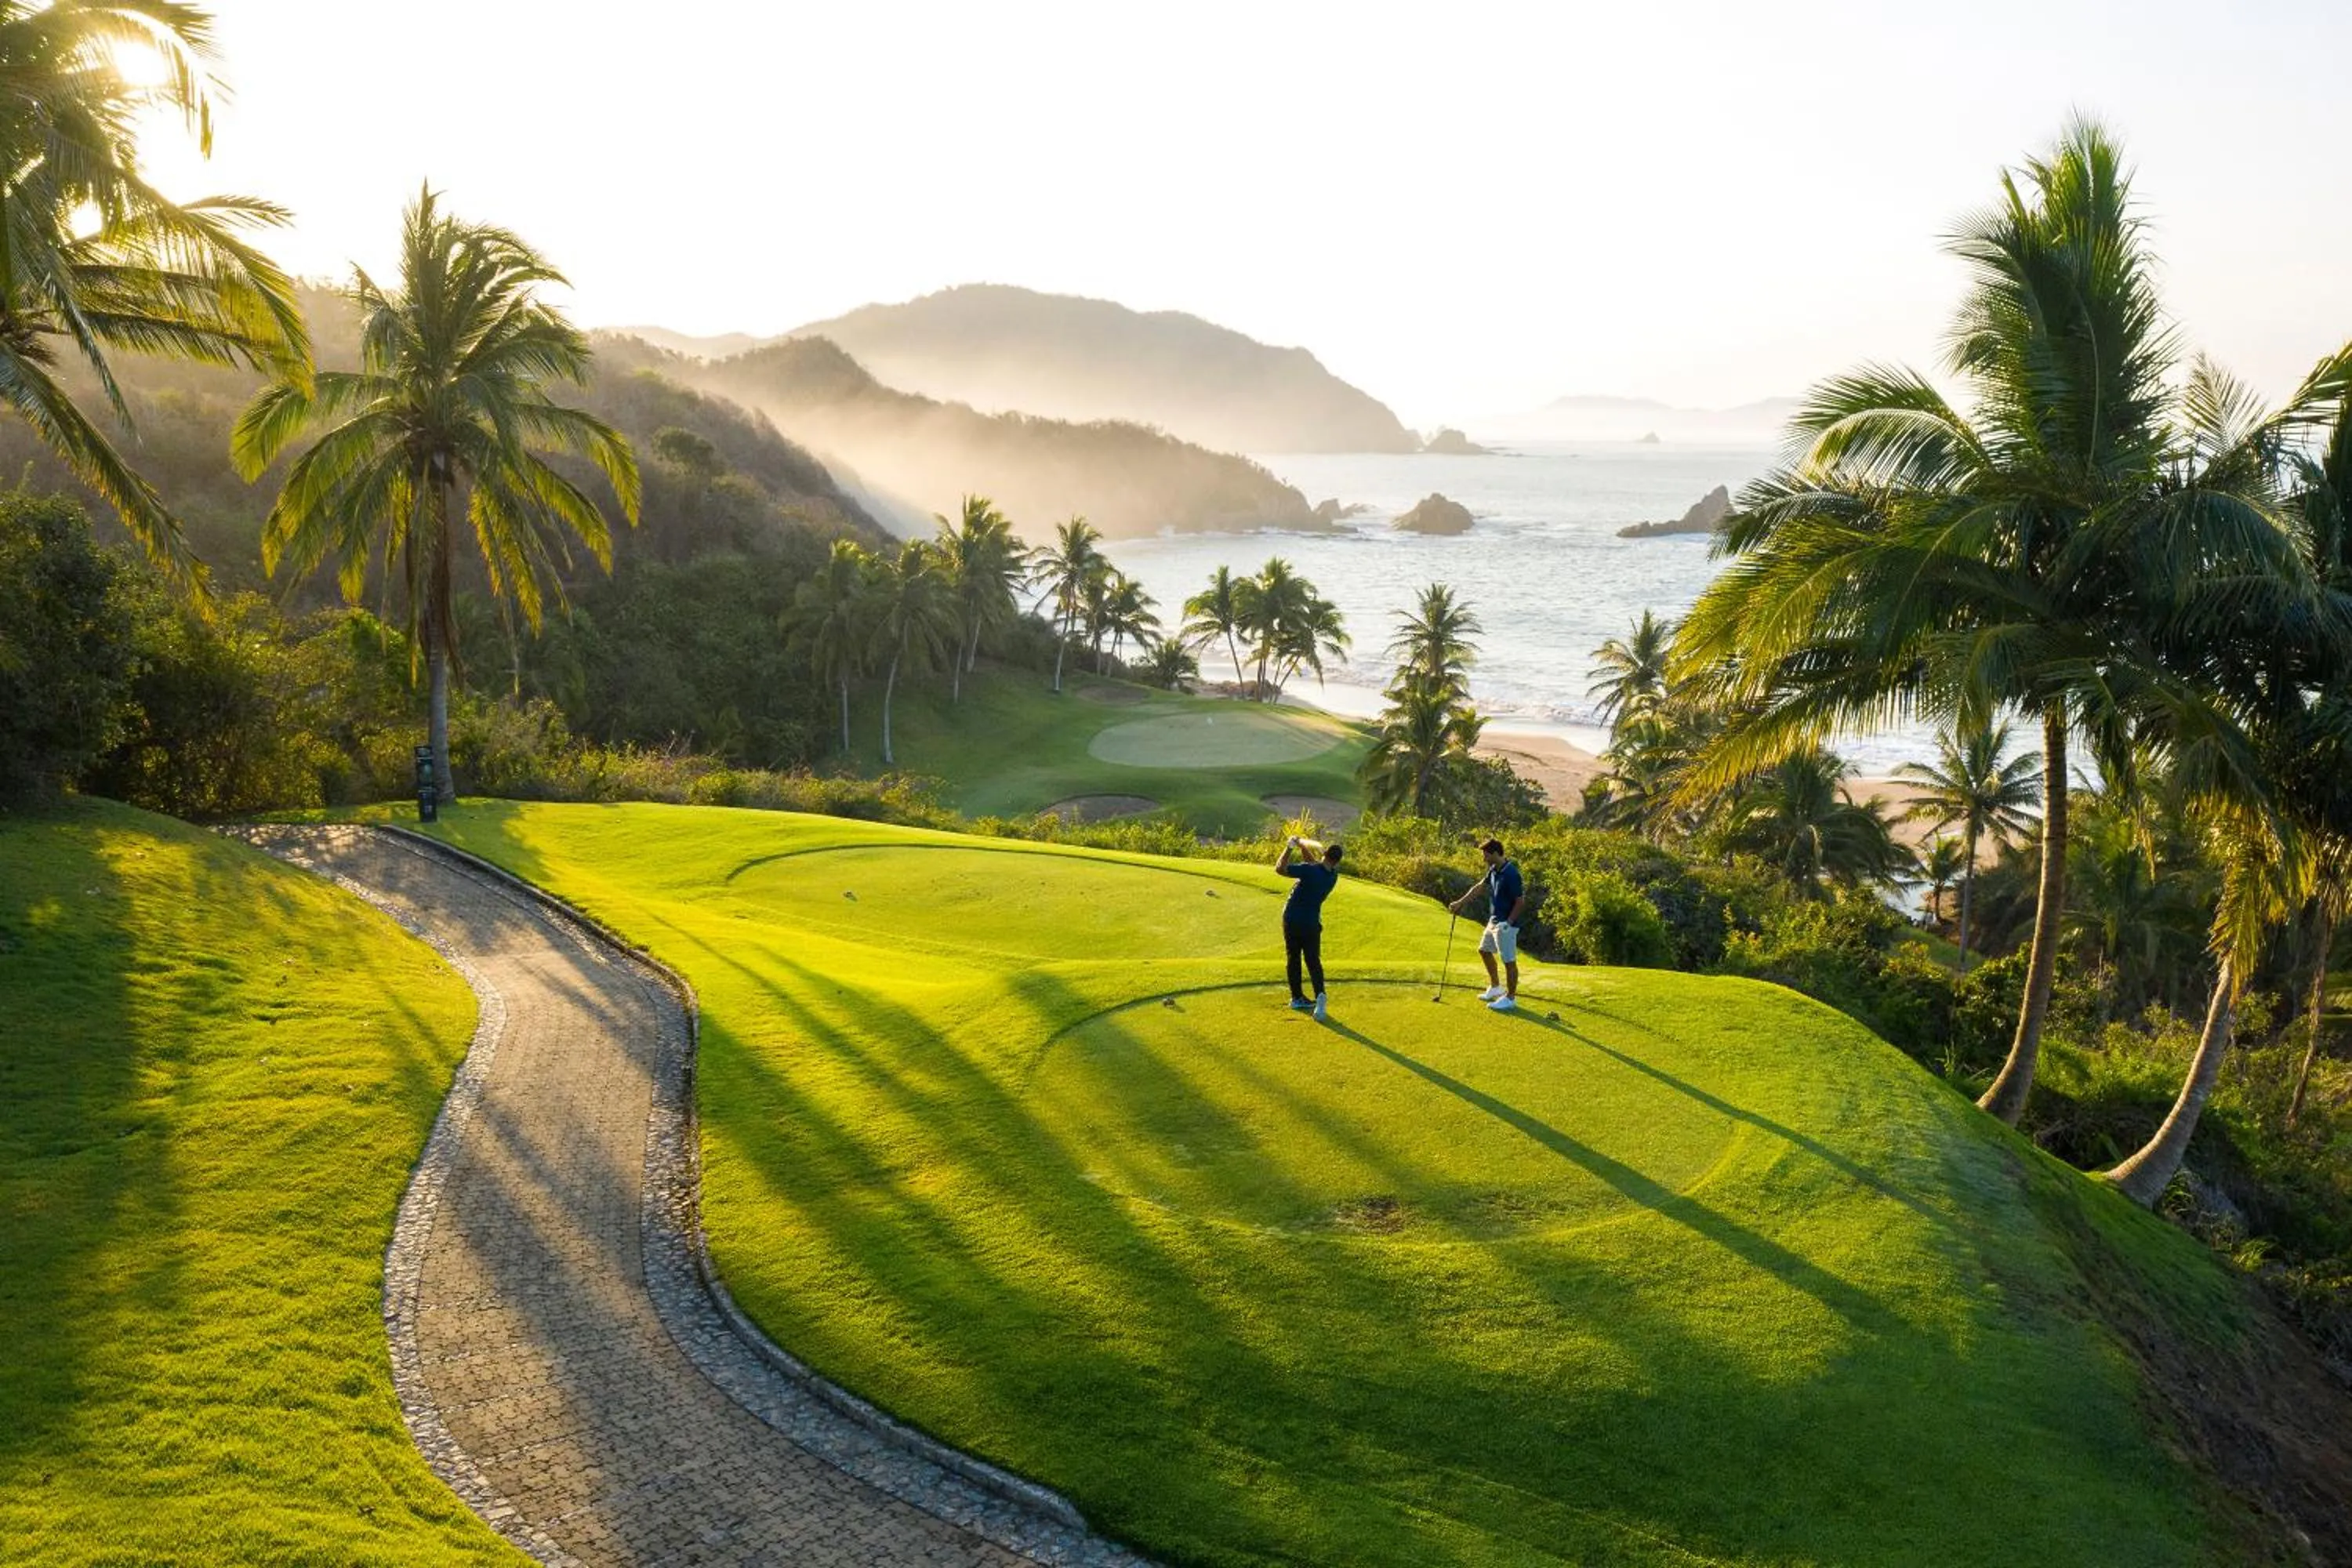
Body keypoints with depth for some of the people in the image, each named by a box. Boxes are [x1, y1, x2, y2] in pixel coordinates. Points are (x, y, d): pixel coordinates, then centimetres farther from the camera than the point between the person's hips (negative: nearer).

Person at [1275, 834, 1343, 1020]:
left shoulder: (1310, 871, -21)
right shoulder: (1333, 876, -2)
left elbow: (1280, 868, -19)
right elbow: (1314, 863, 15)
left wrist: (1290, 847, -10)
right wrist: (1302, 846, 4)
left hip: (1292, 920, -3)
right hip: (1312, 923, 3)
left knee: (1293, 959, 13)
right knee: (1313, 961, 4)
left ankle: (1297, 997, 18)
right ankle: (1321, 994, -20)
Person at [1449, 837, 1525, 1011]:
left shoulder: (1511, 874, -23)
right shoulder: (1493, 870, 4)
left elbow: (1521, 902, -21)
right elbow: (1478, 887, 17)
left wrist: (1508, 923, -22)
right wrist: (1460, 903, 17)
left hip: (1506, 925, -10)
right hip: (1493, 921, 10)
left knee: (1509, 961, 0)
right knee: (1484, 950, 22)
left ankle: (1511, 998, 11)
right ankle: (1495, 987, 34)